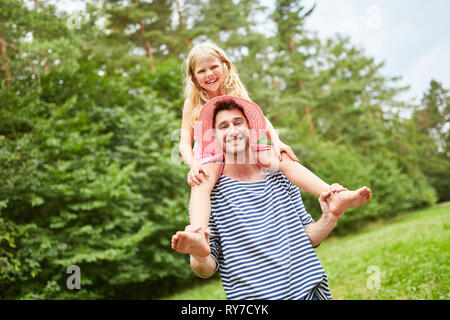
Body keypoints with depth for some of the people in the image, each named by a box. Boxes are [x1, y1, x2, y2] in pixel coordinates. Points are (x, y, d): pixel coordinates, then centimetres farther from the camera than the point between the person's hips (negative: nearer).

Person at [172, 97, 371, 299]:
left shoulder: (280, 177, 4)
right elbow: (207, 269, -8)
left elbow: (308, 238, 8)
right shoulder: (208, 192, -7)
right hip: (252, 294, -3)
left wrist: (330, 217, -9)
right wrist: (200, 256, -29)